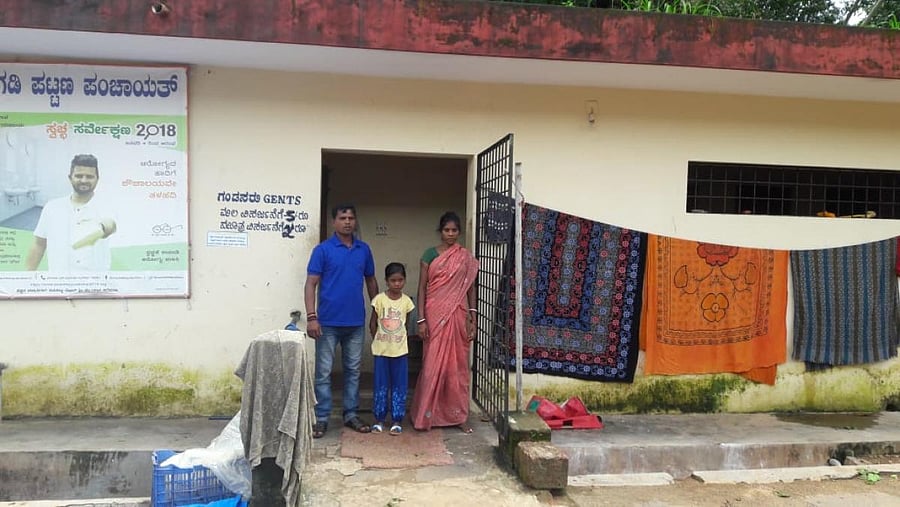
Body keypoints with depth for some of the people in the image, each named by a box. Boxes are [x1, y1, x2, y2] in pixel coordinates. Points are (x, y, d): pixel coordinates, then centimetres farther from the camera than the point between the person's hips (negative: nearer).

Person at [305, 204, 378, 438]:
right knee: (323, 372, 2)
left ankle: (351, 414, 23)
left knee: (353, 370, 12)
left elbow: (371, 281, 16)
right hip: (328, 322, -4)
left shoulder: (364, 249, 8)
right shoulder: (323, 249, -4)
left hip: (356, 322, 4)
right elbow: (311, 284, -7)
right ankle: (321, 418, 11)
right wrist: (311, 317, -15)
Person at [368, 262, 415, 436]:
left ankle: (397, 421, 14)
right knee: (381, 386, 7)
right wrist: (377, 341, 6)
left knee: (399, 387, 4)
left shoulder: (406, 301, -2)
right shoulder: (379, 299, -7)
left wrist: (396, 337, 8)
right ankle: (379, 419, 18)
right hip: (381, 350, -1)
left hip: (400, 350, 1)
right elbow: (373, 323, 2)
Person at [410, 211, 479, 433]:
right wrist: (421, 319, -8)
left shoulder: (466, 257, 7)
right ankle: (427, 413, 12)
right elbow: (422, 288, -2)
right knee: (433, 364, 0)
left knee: (458, 365, 7)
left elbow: (471, 289, 8)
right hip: (435, 315, -2)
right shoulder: (430, 254, 1)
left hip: (458, 316, 2)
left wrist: (472, 319, 2)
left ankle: (458, 415, 16)